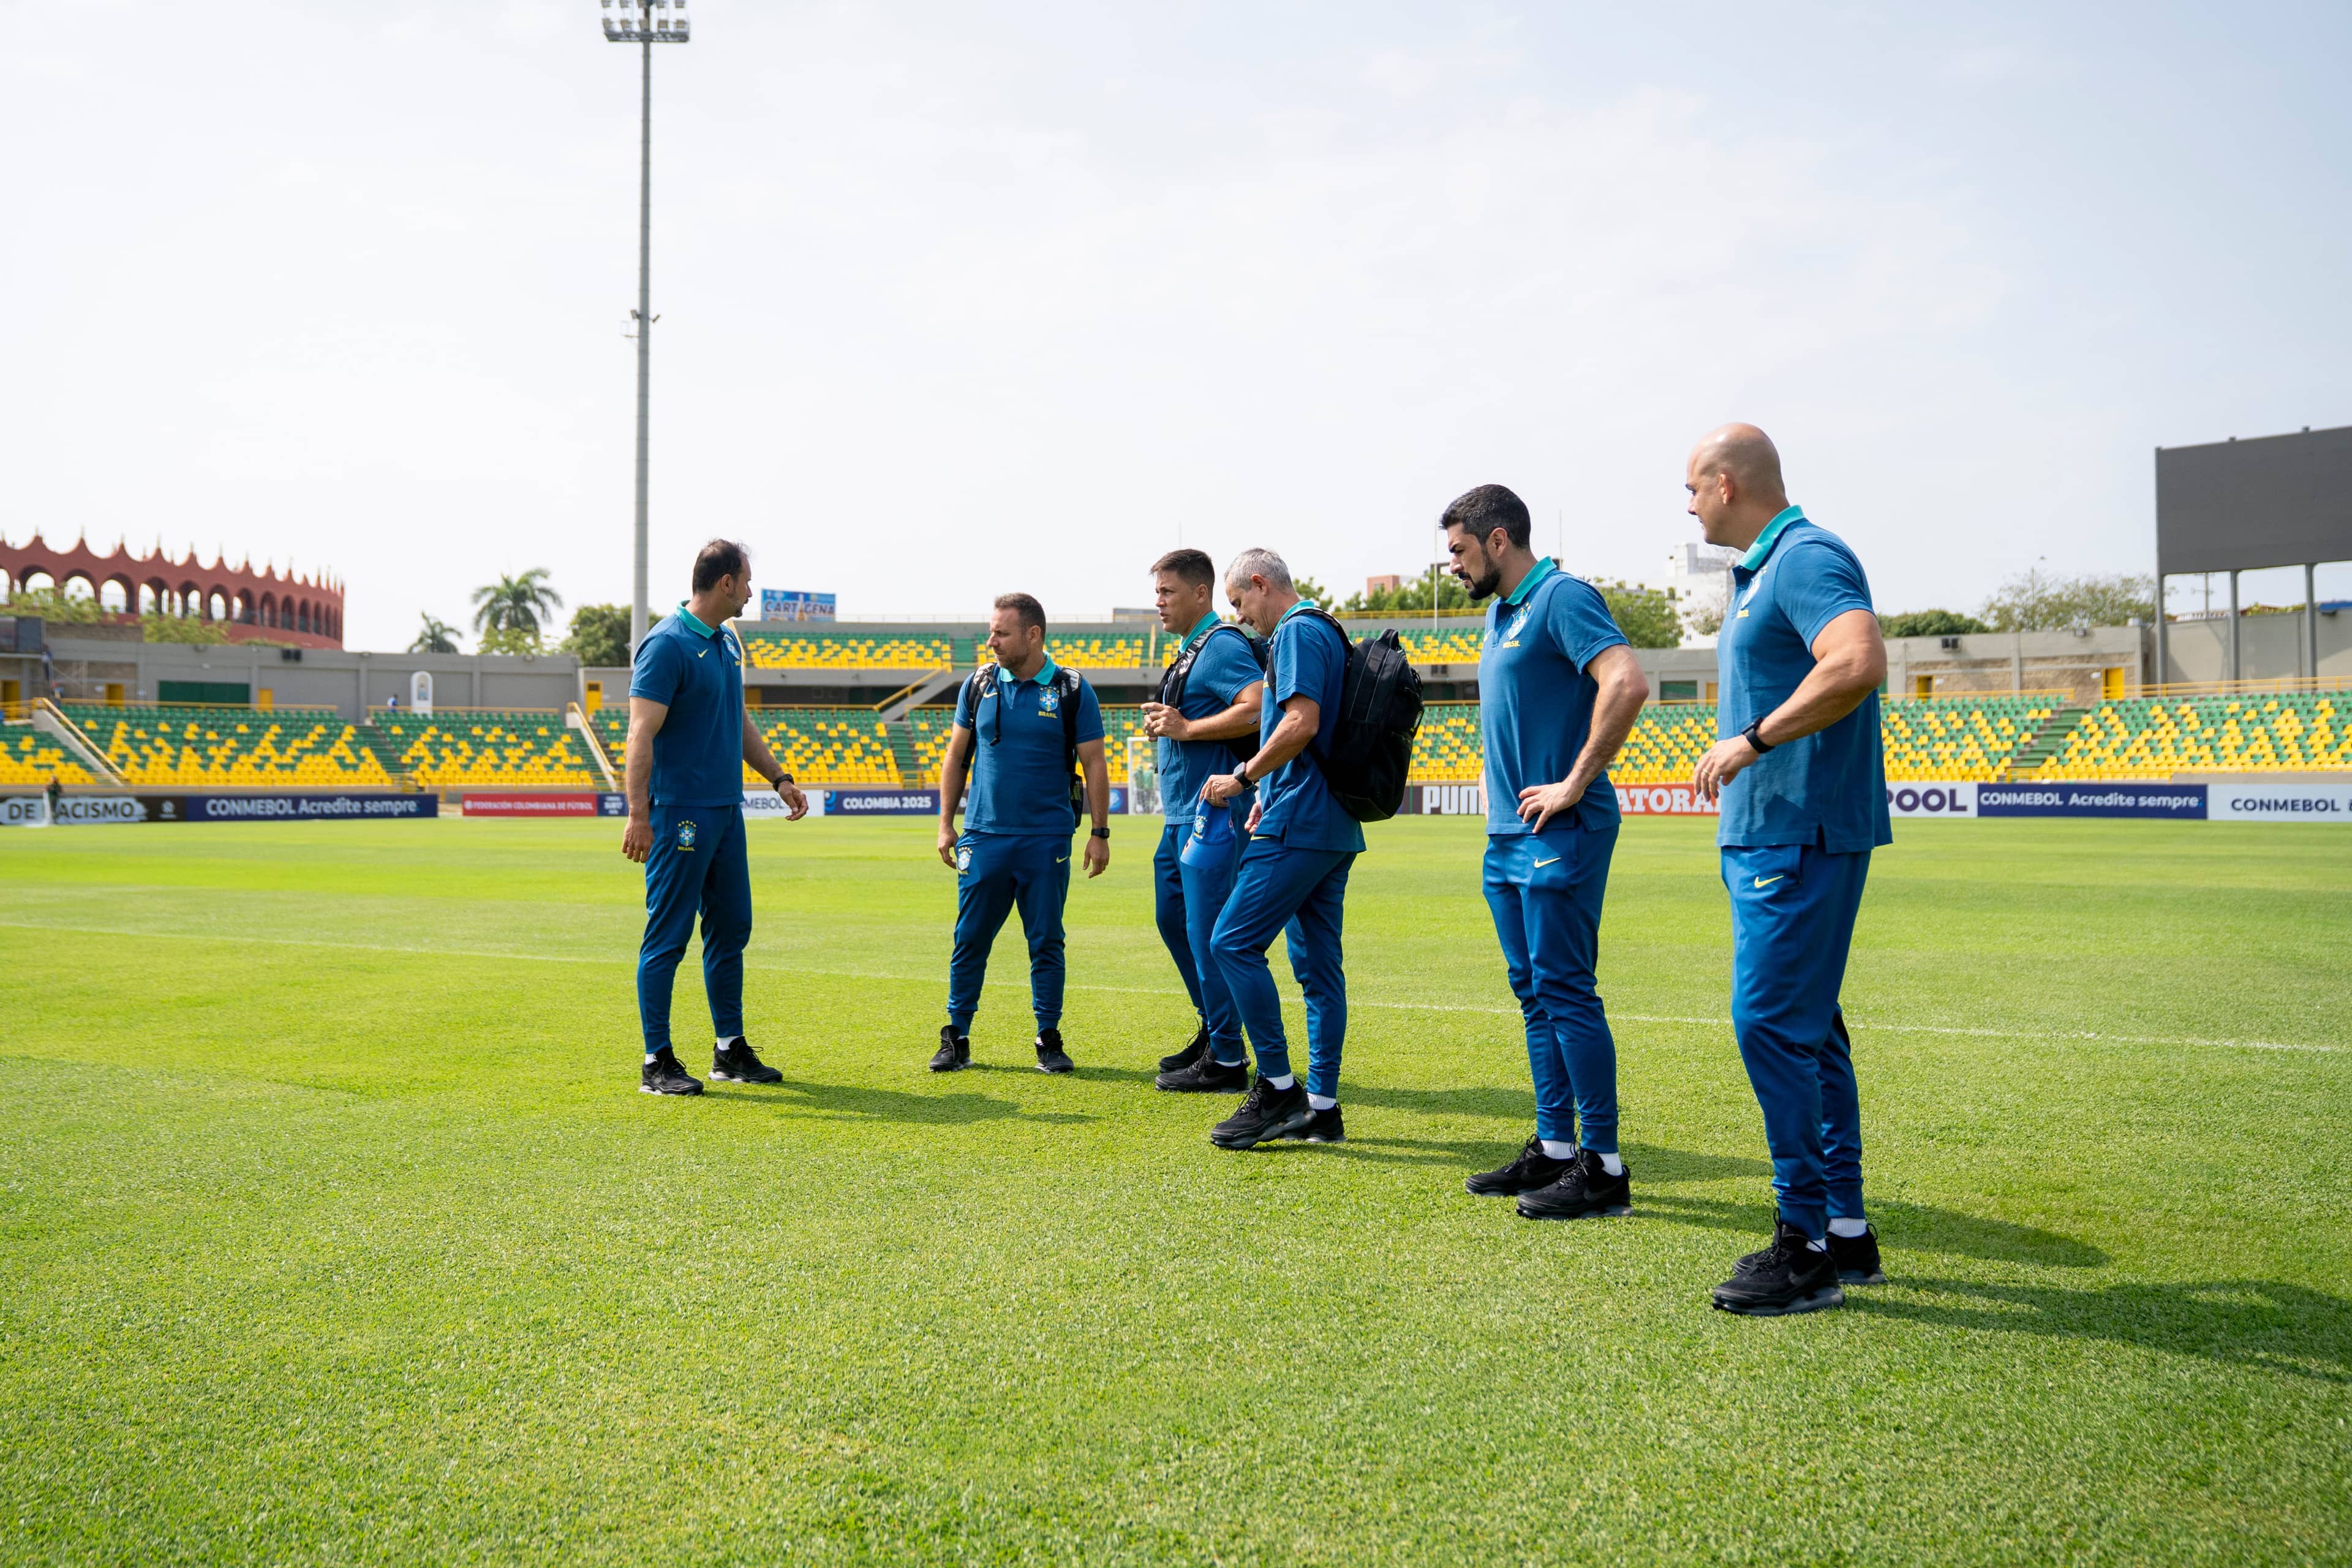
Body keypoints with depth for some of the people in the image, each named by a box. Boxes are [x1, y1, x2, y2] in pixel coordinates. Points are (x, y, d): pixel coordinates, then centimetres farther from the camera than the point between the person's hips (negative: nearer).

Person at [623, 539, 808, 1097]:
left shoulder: (729, 644, 15)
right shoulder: (667, 645, -12)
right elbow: (641, 735, -17)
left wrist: (777, 777, 22)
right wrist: (639, 815, -22)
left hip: (727, 810, 9)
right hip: (680, 813, -9)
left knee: (731, 930, 12)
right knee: (668, 937, -2)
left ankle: (731, 1050, 22)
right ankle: (657, 1062, 5)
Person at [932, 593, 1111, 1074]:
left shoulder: (1073, 691, -1)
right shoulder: (979, 684, 6)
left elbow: (1094, 765, 1)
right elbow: (956, 757, 11)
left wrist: (1100, 833, -3)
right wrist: (946, 824, 7)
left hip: (1047, 840, -2)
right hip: (984, 837, 2)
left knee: (1046, 942, 5)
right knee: (970, 940, 4)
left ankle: (1049, 1040, 15)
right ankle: (956, 1037, 15)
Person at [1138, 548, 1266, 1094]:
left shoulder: (1224, 646, -13)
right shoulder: (1189, 651, 18)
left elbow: (1259, 709, -29)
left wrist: (1185, 729, -21)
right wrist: (1164, 724, 6)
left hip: (1214, 815, -11)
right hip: (1181, 816, 11)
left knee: (1207, 935, -7)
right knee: (1172, 918, 19)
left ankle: (1226, 1061, 2)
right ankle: (1213, 1030, 32)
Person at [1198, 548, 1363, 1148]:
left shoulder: (1297, 631, -9)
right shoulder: (1325, 631, 22)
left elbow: (1302, 722, -22)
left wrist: (1243, 778, -12)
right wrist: (1271, 794, 24)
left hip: (1300, 825, -10)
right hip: (1332, 827, 10)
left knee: (1234, 942, -9)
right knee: (1318, 963, 9)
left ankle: (1278, 1088, -6)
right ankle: (1322, 1108, 12)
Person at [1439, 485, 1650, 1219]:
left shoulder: (1563, 598, -12)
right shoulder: (1501, 611, 18)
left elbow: (1628, 683, -27)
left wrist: (1576, 784, -22)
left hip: (1560, 833, -10)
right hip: (1508, 834, 10)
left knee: (1564, 991, -7)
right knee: (1534, 992, 12)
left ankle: (1603, 1166, 0)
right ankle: (1554, 1147, 20)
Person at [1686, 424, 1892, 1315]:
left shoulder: (1808, 558, -13)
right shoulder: (1760, 572, 19)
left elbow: (1860, 662, -30)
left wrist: (1751, 739, -25)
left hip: (1801, 838, -11)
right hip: (1766, 835, 11)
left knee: (1771, 1023, -10)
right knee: (1807, 1028, 12)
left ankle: (1807, 1246, -2)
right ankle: (1845, 1230, 21)